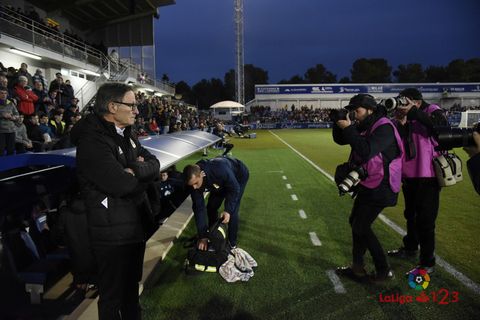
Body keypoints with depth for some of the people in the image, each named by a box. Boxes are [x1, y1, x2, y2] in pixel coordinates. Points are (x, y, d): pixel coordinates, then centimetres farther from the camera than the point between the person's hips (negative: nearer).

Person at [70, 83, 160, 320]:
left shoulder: (125, 135, 8)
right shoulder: (92, 142, -21)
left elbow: (155, 164, 1)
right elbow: (124, 184, -29)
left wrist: (135, 169, -20)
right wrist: (143, 172, -8)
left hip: (136, 226, 9)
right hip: (112, 233, -9)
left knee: (132, 284, 25)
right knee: (113, 295, 9)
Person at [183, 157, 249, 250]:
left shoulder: (220, 170, -46)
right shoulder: (194, 181, -28)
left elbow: (234, 189, -30)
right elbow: (199, 208, -24)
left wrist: (228, 210, -39)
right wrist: (203, 236, -26)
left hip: (238, 175, -5)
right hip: (221, 181, 5)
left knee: (232, 212, -13)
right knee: (211, 207, 3)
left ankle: (232, 244, 5)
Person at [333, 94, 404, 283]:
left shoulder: (384, 127, -19)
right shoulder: (364, 126, 8)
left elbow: (366, 152, -33)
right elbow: (340, 140, 13)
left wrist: (348, 128, -26)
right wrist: (339, 125, -6)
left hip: (380, 187, -9)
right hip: (367, 184, 9)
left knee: (361, 227, -7)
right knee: (355, 223, 14)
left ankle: (384, 271, 6)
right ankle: (357, 267, 25)